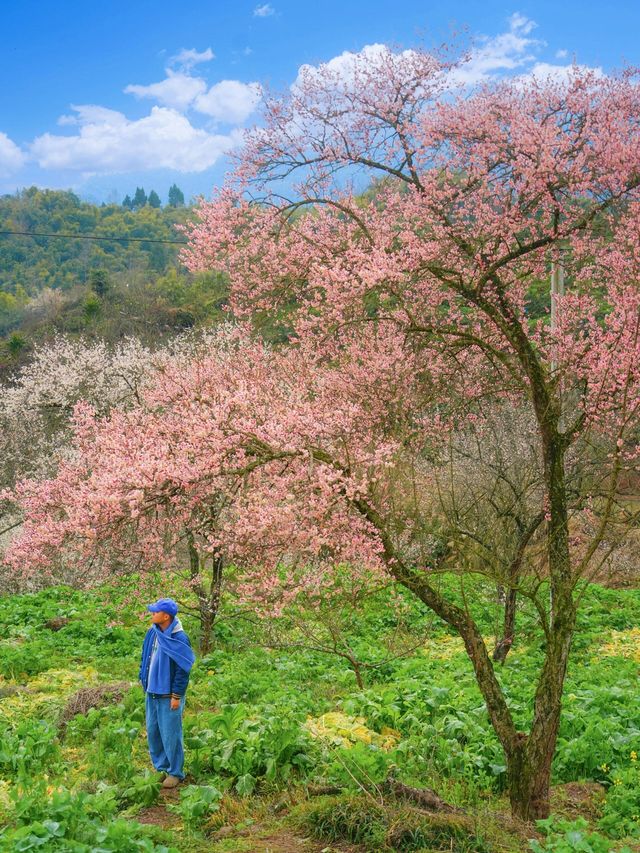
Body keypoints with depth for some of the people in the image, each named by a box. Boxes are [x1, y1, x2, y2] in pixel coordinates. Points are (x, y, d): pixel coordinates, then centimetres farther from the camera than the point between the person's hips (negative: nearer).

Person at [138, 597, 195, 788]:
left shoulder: (179, 638, -18)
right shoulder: (153, 633, 2)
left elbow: (182, 670, -16)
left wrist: (176, 696, -15)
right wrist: (143, 678, 12)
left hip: (168, 695, -7)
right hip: (152, 692, 7)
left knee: (170, 734, 1)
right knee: (152, 731, 14)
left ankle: (175, 772, 15)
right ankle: (161, 767, 29)